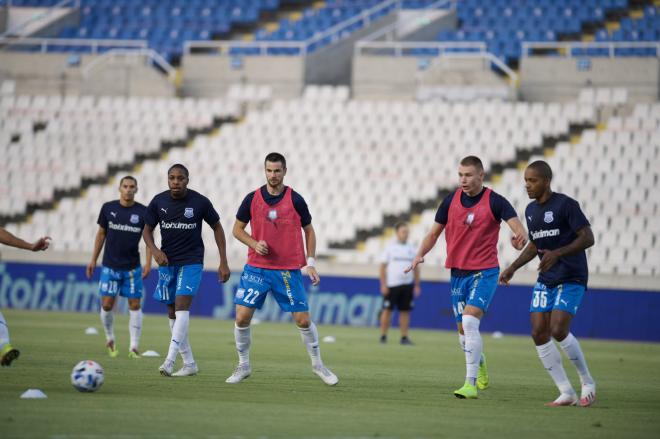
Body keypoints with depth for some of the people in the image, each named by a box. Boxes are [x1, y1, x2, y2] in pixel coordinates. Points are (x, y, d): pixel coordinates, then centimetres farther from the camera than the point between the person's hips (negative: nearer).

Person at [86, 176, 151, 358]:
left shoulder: (143, 212, -3)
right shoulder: (108, 208, 0)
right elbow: (101, 234, 9)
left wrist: (148, 263, -9)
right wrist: (93, 260, 8)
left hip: (132, 267, 0)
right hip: (110, 266, 1)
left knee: (135, 305, -3)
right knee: (107, 304, -3)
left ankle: (134, 347, 2)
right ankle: (110, 339, 21)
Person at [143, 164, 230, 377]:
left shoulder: (200, 202, -9)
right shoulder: (158, 202, -3)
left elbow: (217, 227, 3)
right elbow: (147, 230, 8)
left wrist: (223, 262, 0)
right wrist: (155, 250, -13)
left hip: (191, 261, -4)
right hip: (167, 262, 4)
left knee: (181, 306, -19)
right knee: (172, 313, 6)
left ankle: (169, 360, -26)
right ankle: (189, 364, 15)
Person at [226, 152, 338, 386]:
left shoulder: (295, 200, -3)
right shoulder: (252, 199, 0)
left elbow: (309, 230, 8)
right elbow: (237, 229, 9)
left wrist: (311, 263, 0)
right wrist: (254, 243, -10)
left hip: (289, 270, -1)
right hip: (256, 268, 1)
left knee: (303, 320, -2)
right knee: (242, 317, -7)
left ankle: (317, 364, 18)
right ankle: (243, 366, 11)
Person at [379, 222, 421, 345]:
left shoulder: (411, 249, 11)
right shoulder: (390, 248, 0)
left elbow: (416, 268, 14)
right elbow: (383, 266, -2)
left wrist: (417, 286, 8)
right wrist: (383, 285, -9)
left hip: (407, 285, 4)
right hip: (392, 284, -4)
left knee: (405, 311, 2)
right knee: (387, 310, -3)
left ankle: (404, 337, 4)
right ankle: (383, 336, 3)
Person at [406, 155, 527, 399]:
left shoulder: (495, 201, -9)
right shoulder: (451, 201, 3)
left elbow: (517, 227, -20)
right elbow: (434, 233, 11)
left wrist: (520, 237, -44)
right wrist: (420, 255, -6)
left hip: (485, 272, -5)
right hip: (458, 272, 5)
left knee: (470, 321, -22)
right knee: (463, 330, 9)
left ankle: (471, 384, -20)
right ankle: (481, 368, 38)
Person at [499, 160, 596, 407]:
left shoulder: (566, 205, -13)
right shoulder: (531, 210, 11)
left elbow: (588, 238, -18)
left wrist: (557, 253, -28)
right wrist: (513, 268, 14)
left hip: (571, 278, -7)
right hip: (545, 280, 8)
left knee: (558, 330, -19)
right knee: (539, 333, -4)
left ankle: (587, 383, 1)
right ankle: (566, 393, 3)